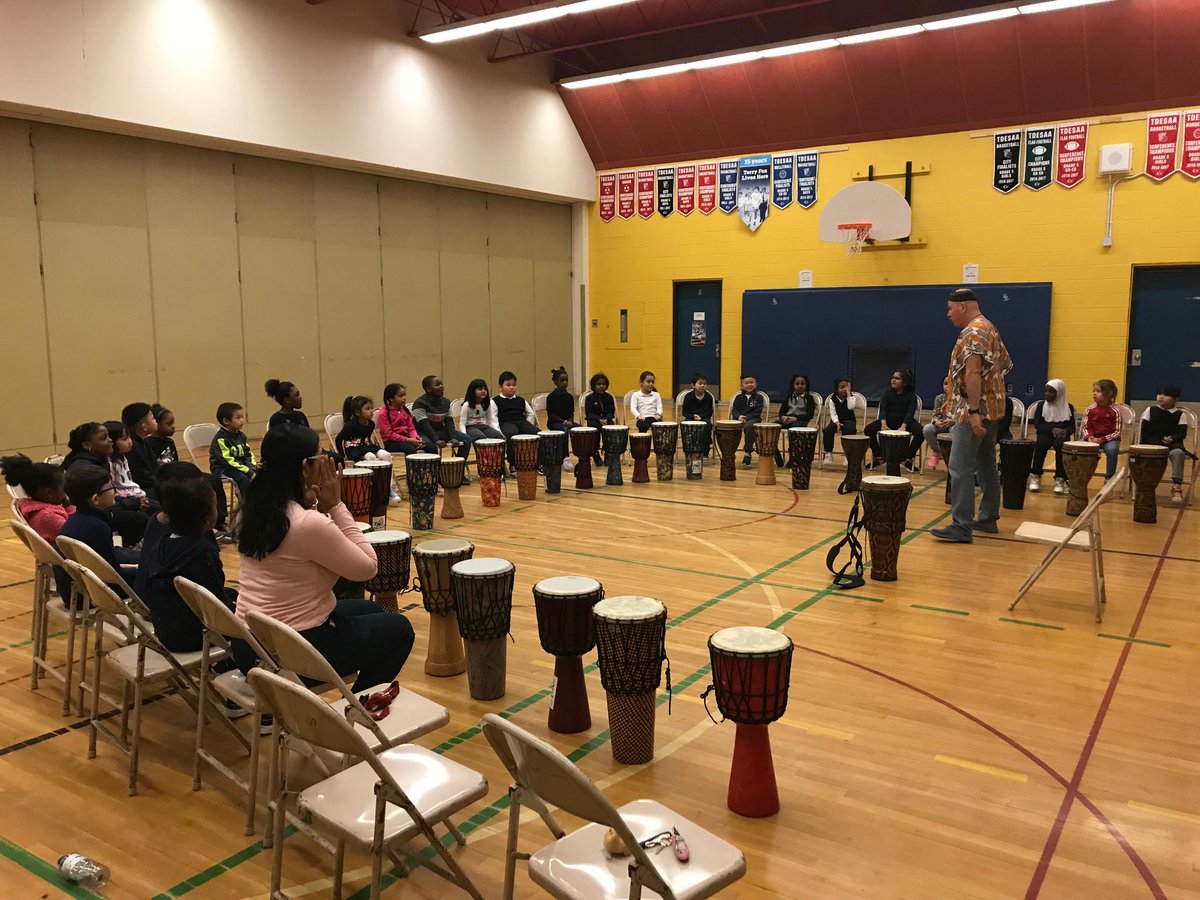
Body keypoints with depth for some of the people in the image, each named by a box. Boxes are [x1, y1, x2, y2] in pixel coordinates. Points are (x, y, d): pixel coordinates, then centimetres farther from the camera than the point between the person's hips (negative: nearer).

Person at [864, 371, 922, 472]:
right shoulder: (887, 394, 7)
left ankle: (908, 459, -10)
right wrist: (883, 424, -27)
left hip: (905, 421, -1)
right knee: (868, 430, -23)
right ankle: (878, 457, -5)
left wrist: (903, 426, -30)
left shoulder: (911, 395, 2)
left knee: (920, 432, -31)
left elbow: (910, 412, -11)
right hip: (888, 420, 2)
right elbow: (882, 409, -6)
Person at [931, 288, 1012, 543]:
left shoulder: (973, 333, -15)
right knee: (986, 465, 14)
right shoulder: (989, 328, 17)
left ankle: (961, 527, -12)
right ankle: (988, 519, 22)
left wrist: (973, 411, -29)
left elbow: (973, 373, -25)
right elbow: (1004, 364, 22)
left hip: (976, 410, -11)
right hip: (991, 408, 11)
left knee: (960, 468, -11)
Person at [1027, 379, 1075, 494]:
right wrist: (1052, 429, -19)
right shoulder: (1041, 405, 5)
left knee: (1061, 445, -34)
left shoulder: (1068, 407, 7)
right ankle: (1036, 476, -22)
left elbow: (1072, 427, 5)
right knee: (1040, 444, -34)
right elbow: (1037, 424, -4)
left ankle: (1060, 479, -26)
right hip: (1045, 433, 0)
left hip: (1061, 435, 0)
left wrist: (1065, 431, -18)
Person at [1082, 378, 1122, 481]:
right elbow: (1086, 427, 6)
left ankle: (1109, 478, -18)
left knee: (1111, 450, -35)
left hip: (1110, 439, -4)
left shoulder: (1114, 411, -9)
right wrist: (1089, 437, -17)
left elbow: (1117, 432, -10)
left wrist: (1102, 439, -22)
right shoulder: (1090, 409, 2)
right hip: (1093, 438, 4)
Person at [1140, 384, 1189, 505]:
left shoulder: (1179, 414, 9)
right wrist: (1145, 444, -4)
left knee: (1178, 452, -35)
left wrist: (1172, 438, -18)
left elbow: (1182, 433, 3)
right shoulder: (1150, 410, 12)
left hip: (1172, 443, 0)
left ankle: (1177, 485, -30)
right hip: (1152, 443, 0)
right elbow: (1144, 429, 9)